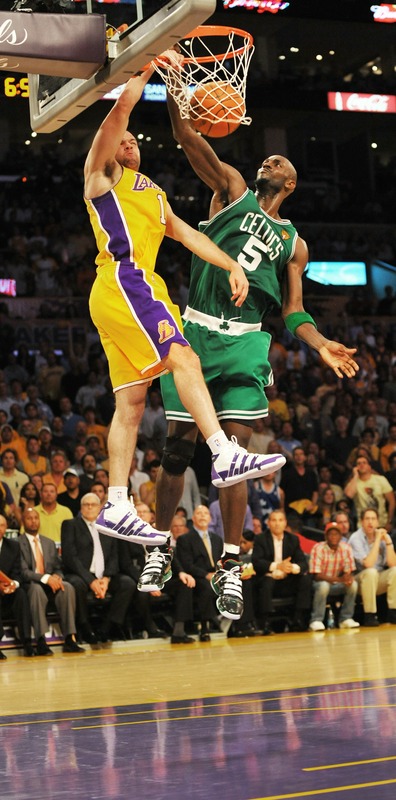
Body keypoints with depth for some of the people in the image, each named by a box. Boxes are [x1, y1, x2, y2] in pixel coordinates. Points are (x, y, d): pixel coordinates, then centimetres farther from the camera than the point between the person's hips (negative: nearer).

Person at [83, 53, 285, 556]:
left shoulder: (153, 194, 33)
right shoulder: (103, 172, 9)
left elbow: (187, 234, 25)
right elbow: (122, 105, -3)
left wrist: (232, 266, 12)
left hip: (138, 287, 8)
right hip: (122, 282, -8)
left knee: (131, 401, 1)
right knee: (184, 358, -23)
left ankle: (116, 509, -1)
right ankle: (225, 456, -33)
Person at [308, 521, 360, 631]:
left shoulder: (346, 548, -6)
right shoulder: (318, 548, -18)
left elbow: (349, 571, -4)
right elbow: (316, 575, -23)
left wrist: (348, 577, -32)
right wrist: (338, 579, -36)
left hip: (336, 585, 4)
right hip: (319, 583, -4)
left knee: (353, 584, -22)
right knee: (323, 585, -36)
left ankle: (345, 619, -11)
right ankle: (316, 621, -26)